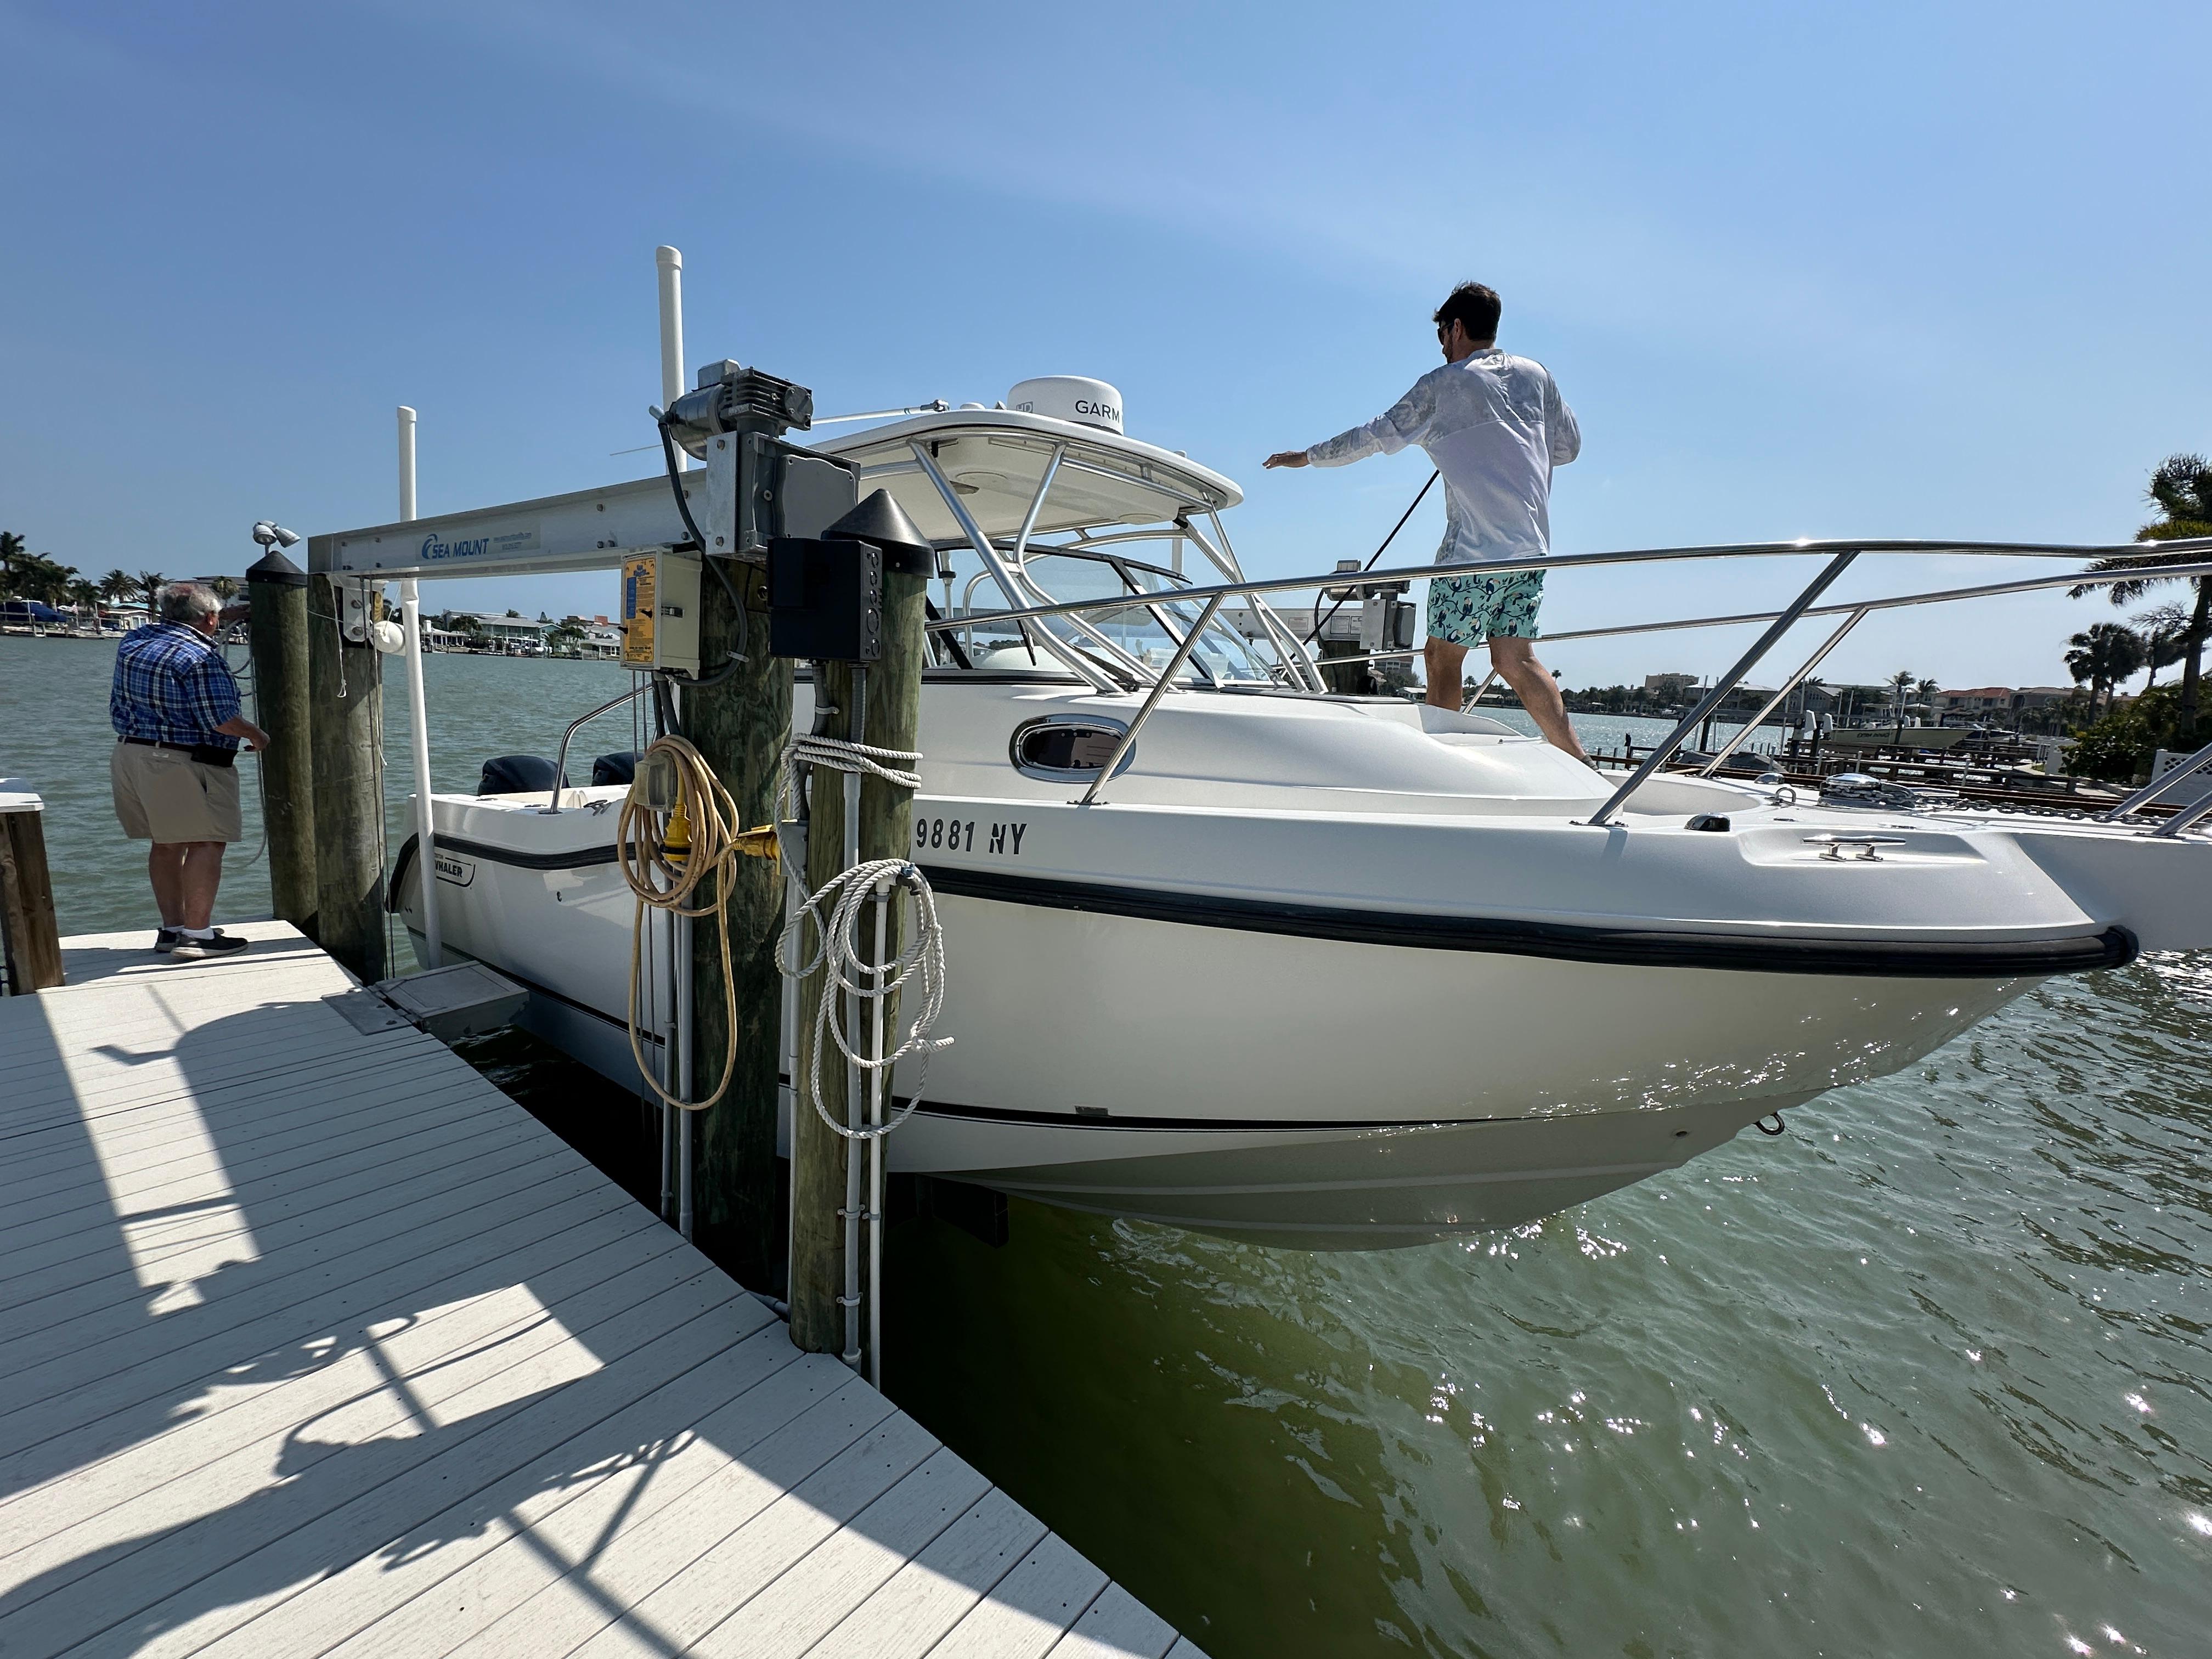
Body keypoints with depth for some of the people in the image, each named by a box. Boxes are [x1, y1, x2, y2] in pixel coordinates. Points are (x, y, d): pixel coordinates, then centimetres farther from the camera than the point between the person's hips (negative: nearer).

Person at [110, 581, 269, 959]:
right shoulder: (201, 656, -15)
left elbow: (167, 630, 36)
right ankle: (197, 935, -6)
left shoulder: (134, 640, 11)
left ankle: (172, 928, 22)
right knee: (207, 842, -5)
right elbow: (221, 720, -19)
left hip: (129, 754, 9)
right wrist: (257, 736, 0)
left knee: (168, 843, 15)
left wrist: (230, 615, 38)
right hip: (183, 764, -9)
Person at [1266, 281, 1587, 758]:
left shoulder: (1443, 384, 0)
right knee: (1516, 659, 5)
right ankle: (1578, 761, -4)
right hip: (1533, 543, 6)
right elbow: (1569, 446, 22)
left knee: (1442, 658, 1)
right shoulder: (1535, 374, 16)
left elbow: (1377, 436, 6)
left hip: (1476, 546, -6)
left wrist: (1307, 456, 18)